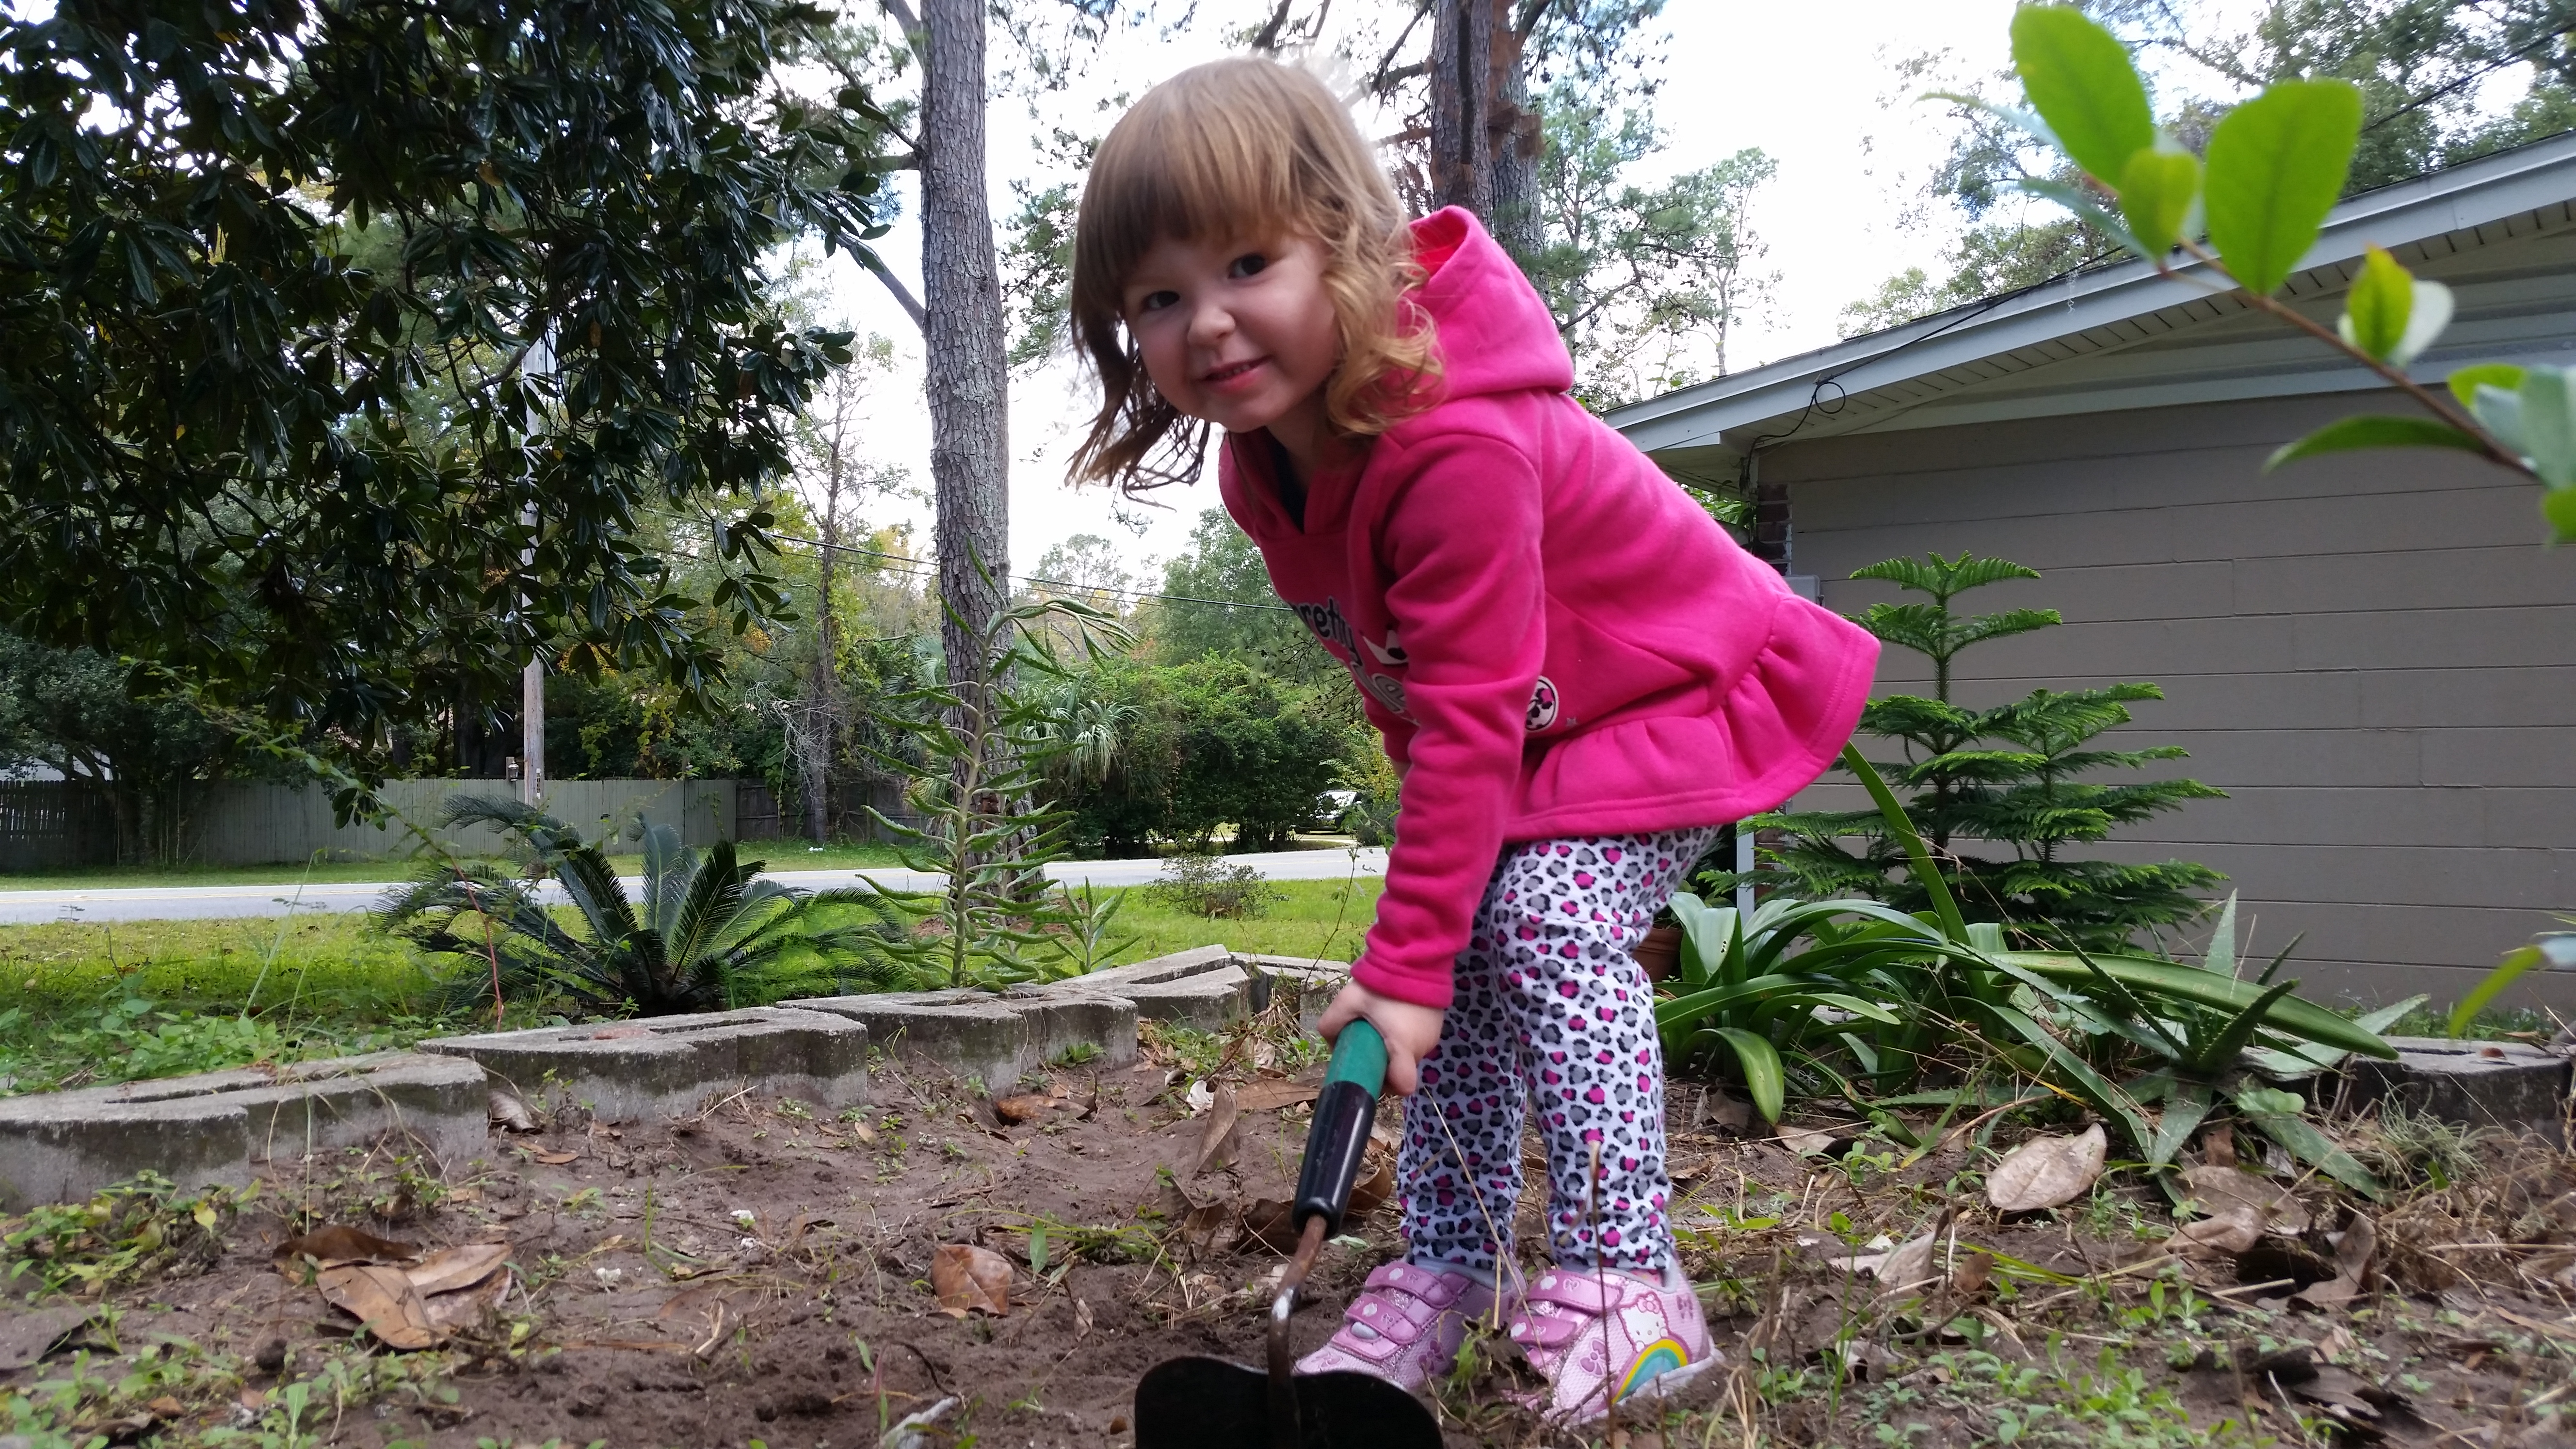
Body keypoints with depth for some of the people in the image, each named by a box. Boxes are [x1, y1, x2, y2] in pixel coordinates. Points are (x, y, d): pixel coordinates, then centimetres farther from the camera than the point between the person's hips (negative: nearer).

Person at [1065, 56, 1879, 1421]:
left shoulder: (1455, 447, -37)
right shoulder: (1263, 458, -9)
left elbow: (1470, 722, -37)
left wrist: (1403, 961, -34)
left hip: (1676, 695, -8)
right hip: (1524, 725, 8)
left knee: (1550, 924, -25)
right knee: (1465, 955, 1)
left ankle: (1620, 1282, -19)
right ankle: (1446, 1274, 11)